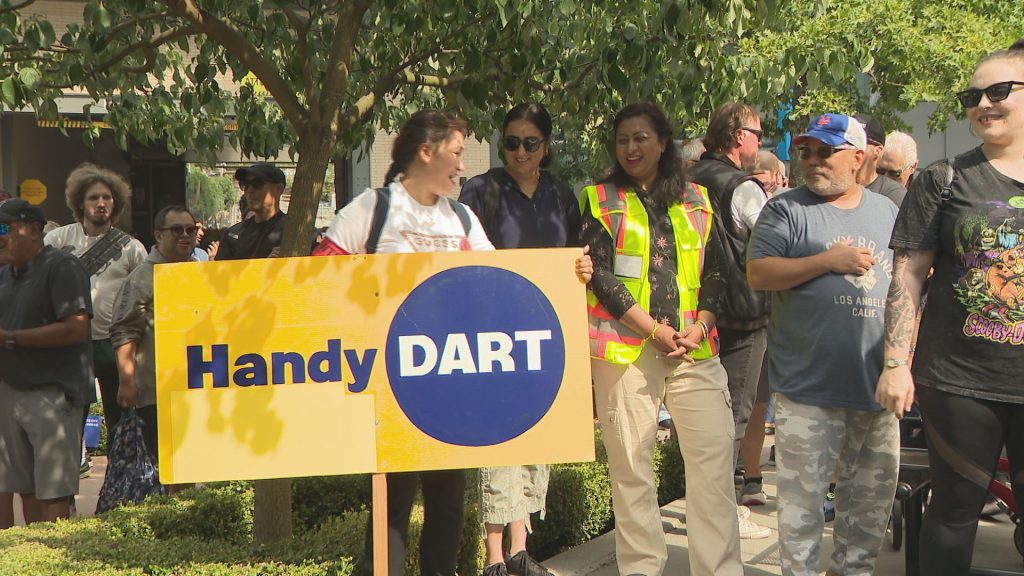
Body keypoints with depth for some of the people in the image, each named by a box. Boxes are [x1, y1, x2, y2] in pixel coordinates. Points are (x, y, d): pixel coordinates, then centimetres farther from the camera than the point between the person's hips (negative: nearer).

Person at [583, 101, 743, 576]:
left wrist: (701, 324, -5)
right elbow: (599, 273, -3)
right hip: (626, 347, -2)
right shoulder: (599, 200, 6)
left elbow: (715, 270, 13)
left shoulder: (696, 200, 15)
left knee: (715, 457, -4)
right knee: (630, 464, 0)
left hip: (695, 348, 2)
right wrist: (654, 328, -11)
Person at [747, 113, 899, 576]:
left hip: (877, 383, 4)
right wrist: (827, 261, -16)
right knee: (803, 498, -2)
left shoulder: (887, 212, 13)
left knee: (873, 495, 12)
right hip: (808, 386, -4)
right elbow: (757, 274, -11)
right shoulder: (786, 210, 0)